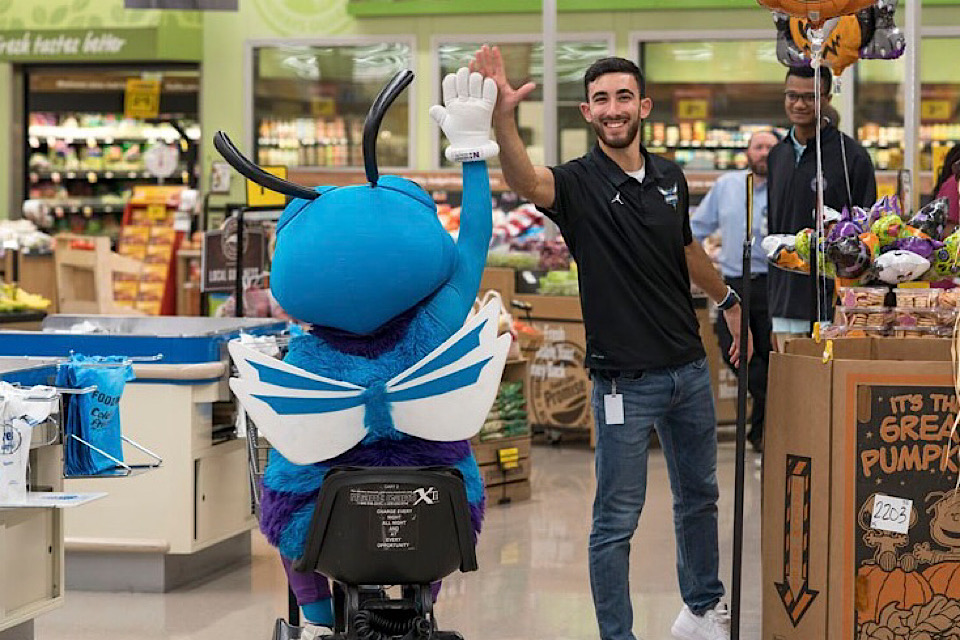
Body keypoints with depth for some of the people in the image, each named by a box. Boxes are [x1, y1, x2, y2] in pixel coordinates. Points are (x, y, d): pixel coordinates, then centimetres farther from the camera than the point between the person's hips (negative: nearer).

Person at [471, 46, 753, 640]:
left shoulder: (670, 177, 5)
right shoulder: (580, 182, -12)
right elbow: (526, 181, -36)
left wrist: (729, 300, 32)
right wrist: (502, 117, -54)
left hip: (689, 367, 6)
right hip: (625, 379, -6)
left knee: (699, 496, 20)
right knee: (617, 519, 0)